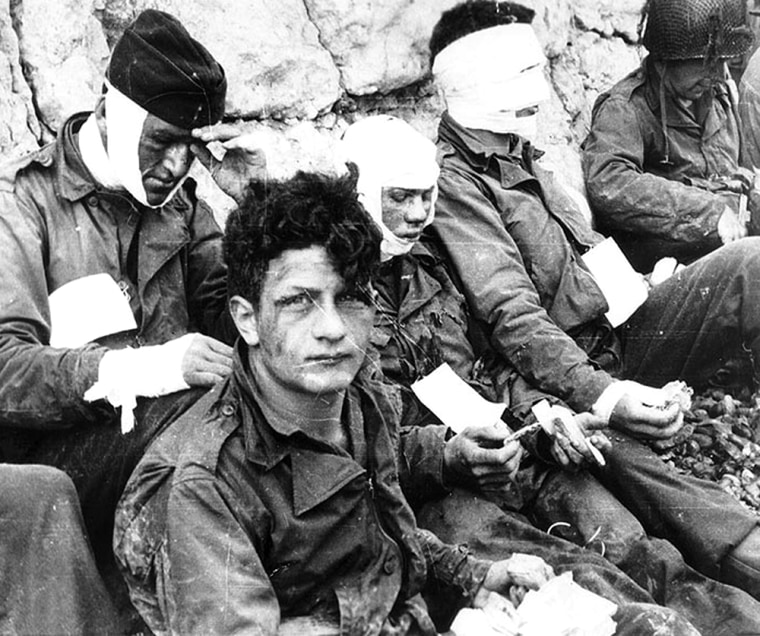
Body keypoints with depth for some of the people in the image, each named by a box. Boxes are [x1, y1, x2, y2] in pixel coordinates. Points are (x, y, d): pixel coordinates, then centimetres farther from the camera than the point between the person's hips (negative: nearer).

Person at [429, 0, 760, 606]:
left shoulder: (521, 156, 22)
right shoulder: (452, 182, -8)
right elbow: (512, 316, -19)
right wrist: (600, 394, -30)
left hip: (618, 330, 9)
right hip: (560, 370, -8)